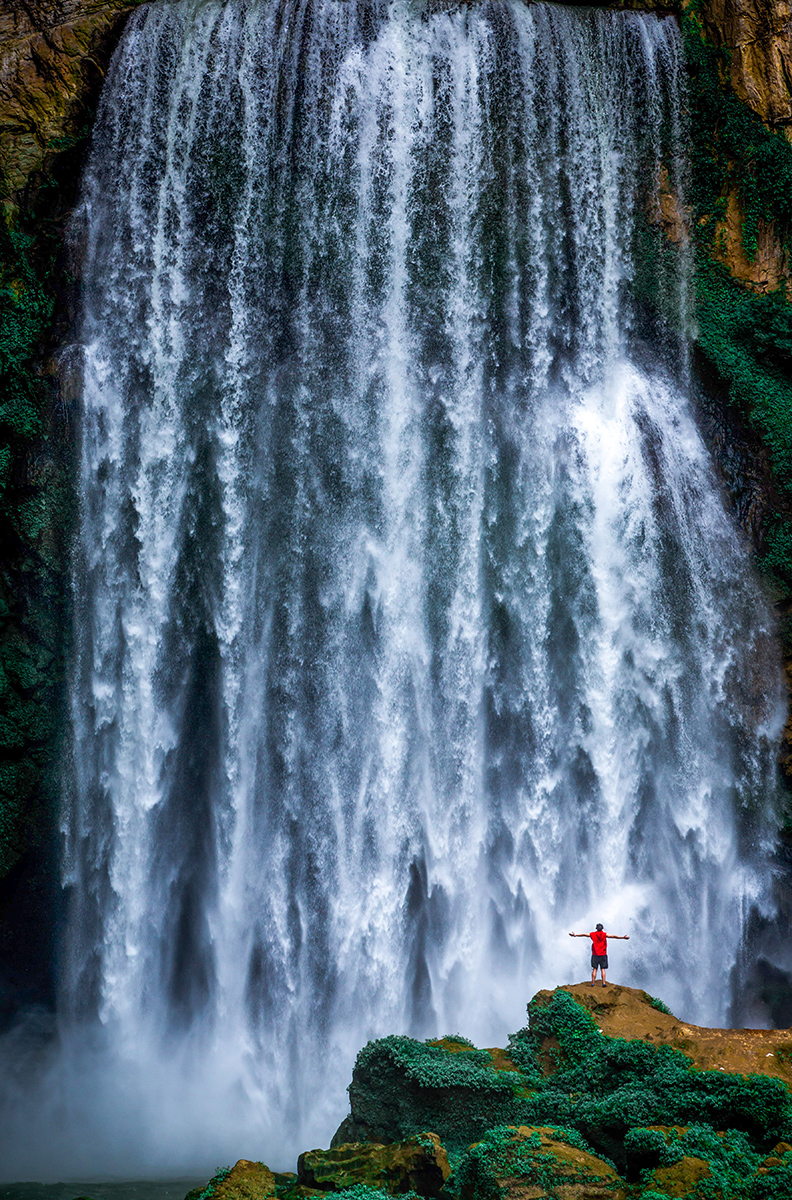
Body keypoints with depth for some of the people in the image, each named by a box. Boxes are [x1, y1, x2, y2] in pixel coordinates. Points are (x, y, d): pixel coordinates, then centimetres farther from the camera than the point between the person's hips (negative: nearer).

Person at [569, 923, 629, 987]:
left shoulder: (593, 934, 0)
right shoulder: (604, 934, -3)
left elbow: (584, 935, 6)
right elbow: (614, 936, -6)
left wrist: (575, 935, 15)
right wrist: (623, 937, -6)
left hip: (595, 955, 1)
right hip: (603, 955, -1)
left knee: (594, 969, 3)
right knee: (603, 969, 1)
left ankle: (593, 983, 2)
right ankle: (603, 983, -6)